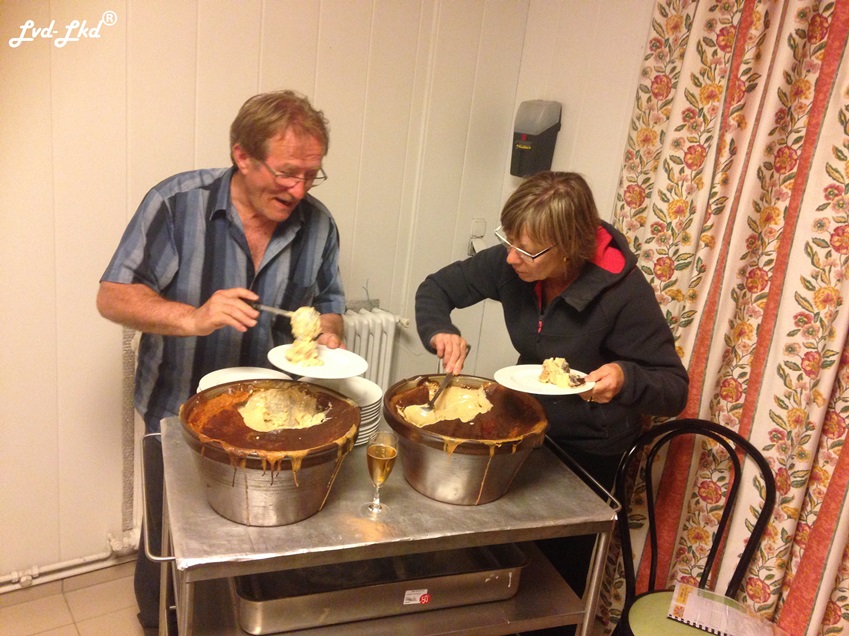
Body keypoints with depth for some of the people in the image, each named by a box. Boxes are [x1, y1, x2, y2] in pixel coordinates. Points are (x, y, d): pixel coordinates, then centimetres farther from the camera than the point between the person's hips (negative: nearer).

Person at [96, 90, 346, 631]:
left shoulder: (318, 224, -7)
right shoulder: (177, 204, -18)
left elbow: (328, 305, 5)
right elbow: (112, 297, -16)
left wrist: (329, 337, -18)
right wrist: (193, 317, -33)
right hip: (180, 410, -2)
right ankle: (159, 623, 48)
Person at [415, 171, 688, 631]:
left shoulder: (623, 294, -29)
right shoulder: (511, 264, -16)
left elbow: (674, 390, -21)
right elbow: (436, 288, -3)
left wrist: (626, 379, -43)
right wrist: (440, 332, -24)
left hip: (589, 452, -4)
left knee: (560, 575, 10)